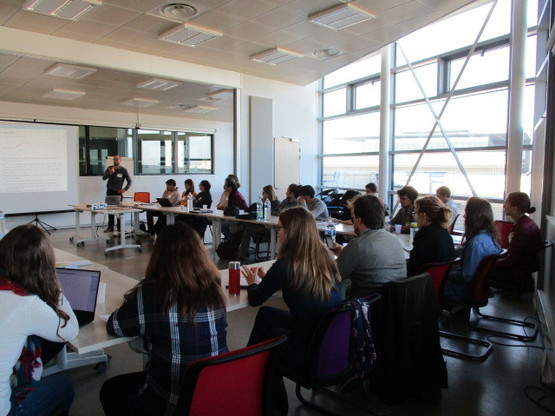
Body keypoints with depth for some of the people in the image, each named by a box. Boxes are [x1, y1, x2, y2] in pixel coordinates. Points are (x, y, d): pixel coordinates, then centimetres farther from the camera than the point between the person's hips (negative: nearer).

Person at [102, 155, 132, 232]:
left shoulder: (123, 170, 0)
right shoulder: (109, 168, 6)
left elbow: (129, 181, 3)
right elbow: (104, 178, -1)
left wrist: (125, 189, -8)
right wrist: (110, 173, -18)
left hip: (118, 192, -2)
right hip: (109, 191, 3)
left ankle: (119, 227, 6)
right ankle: (110, 227, 9)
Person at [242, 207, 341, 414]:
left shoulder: (285, 265, -19)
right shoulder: (326, 258, -1)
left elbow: (254, 300, -3)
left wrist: (252, 282, 18)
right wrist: (267, 277, 20)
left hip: (308, 352, -6)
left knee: (267, 334, 26)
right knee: (267, 313, 22)